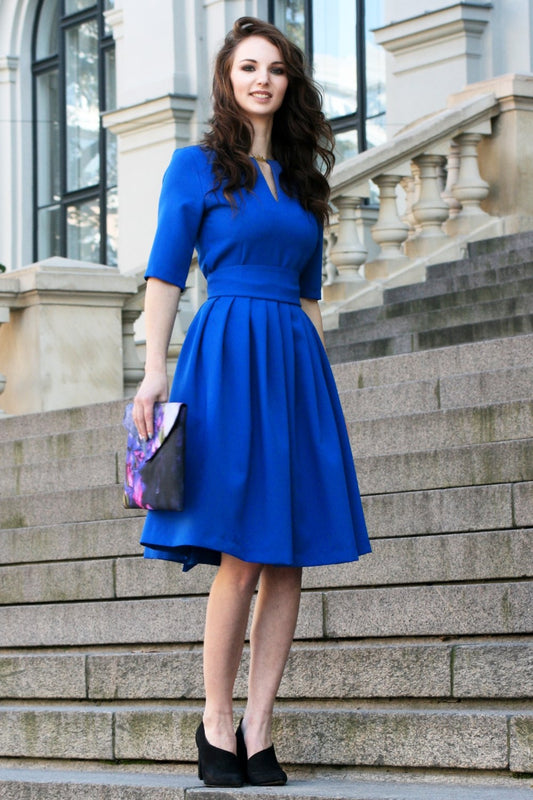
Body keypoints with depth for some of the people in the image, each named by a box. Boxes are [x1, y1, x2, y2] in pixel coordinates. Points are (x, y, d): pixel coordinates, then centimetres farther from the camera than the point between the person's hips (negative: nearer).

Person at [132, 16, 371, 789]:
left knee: (288, 559, 0)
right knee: (241, 560, -10)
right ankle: (216, 725, 2)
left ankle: (257, 733, 3)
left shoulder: (300, 176, 19)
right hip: (228, 354, -6)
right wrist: (155, 370, -11)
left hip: (296, 361, 6)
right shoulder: (197, 164, 4)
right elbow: (166, 273, -1)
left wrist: (318, 372, 13)